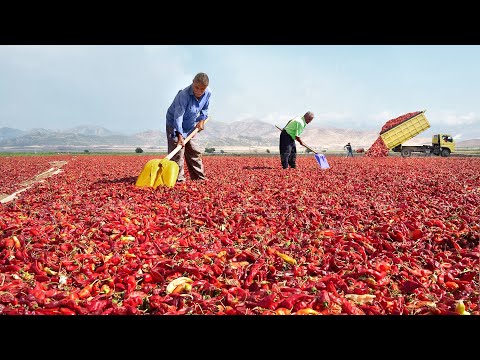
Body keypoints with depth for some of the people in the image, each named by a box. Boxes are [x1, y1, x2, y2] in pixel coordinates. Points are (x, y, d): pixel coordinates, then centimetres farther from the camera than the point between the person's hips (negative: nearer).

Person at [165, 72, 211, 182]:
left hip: (190, 126, 6)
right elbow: (178, 116, -33)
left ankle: (199, 177, 19)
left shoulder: (208, 93, -14)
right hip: (175, 125, -6)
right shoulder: (184, 95, -33)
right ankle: (178, 179, -6)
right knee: (177, 153, -12)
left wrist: (201, 120, -2)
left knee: (195, 152, 10)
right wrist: (180, 136, -37)